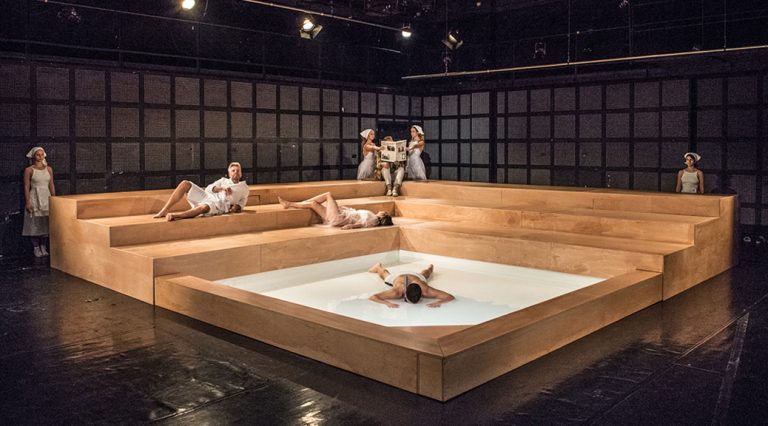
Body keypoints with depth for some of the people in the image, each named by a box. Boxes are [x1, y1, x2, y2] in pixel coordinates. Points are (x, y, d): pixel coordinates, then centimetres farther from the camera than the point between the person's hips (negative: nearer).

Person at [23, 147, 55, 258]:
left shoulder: (48, 169, 7)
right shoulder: (29, 170, -3)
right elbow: (26, 187, -5)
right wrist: (27, 202, -11)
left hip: (47, 198, 3)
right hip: (34, 199, -3)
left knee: (45, 223, 5)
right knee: (35, 224, -1)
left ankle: (43, 247, 14)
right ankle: (36, 248, 7)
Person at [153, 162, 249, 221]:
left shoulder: (244, 187, 23)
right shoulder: (223, 180, 28)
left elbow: (242, 203, 17)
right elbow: (208, 188, 12)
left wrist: (237, 206, -7)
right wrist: (221, 189, -8)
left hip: (218, 204, -4)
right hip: (206, 196, 4)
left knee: (204, 207, -42)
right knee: (185, 183, -18)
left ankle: (174, 215, -48)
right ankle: (164, 210, -24)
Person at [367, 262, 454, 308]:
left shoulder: (425, 290, -50)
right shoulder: (396, 292, -51)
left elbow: (450, 297, -49)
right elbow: (372, 297, -53)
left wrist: (438, 302, -67)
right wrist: (387, 303, -68)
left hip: (416, 276, 2)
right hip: (398, 277, -1)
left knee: (424, 274, 41)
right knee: (386, 276, 37)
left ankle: (430, 267, 76)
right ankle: (379, 267, 70)